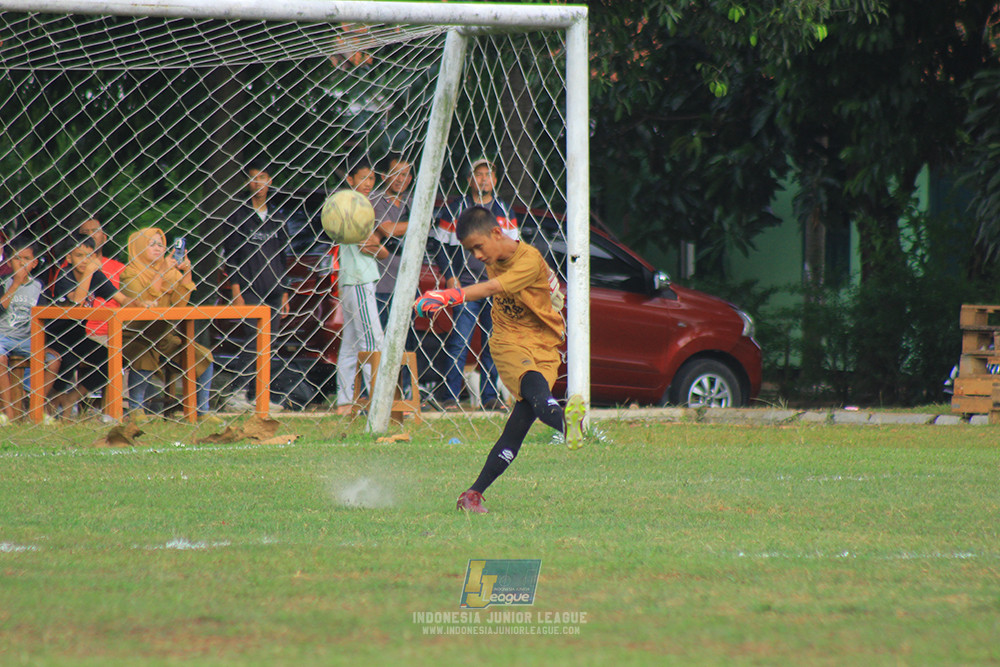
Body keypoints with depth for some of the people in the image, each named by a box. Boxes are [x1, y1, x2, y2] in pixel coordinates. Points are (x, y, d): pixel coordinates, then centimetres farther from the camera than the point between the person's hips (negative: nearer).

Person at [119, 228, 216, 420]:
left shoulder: (171, 272, 10)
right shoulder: (130, 273, -5)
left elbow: (179, 302, -3)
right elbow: (142, 301, -21)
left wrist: (187, 274, -13)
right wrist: (163, 272, -24)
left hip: (164, 335, 6)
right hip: (136, 337, -6)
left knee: (203, 359, -9)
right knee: (144, 360, -36)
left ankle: (203, 411, 0)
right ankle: (136, 410, -23)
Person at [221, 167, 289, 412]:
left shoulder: (275, 218, 18)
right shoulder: (239, 215, 2)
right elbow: (230, 255, -2)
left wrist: (284, 293, 17)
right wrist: (235, 291, -11)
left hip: (274, 291, 5)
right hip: (250, 290, -5)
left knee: (271, 344, 0)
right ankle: (238, 394, -16)